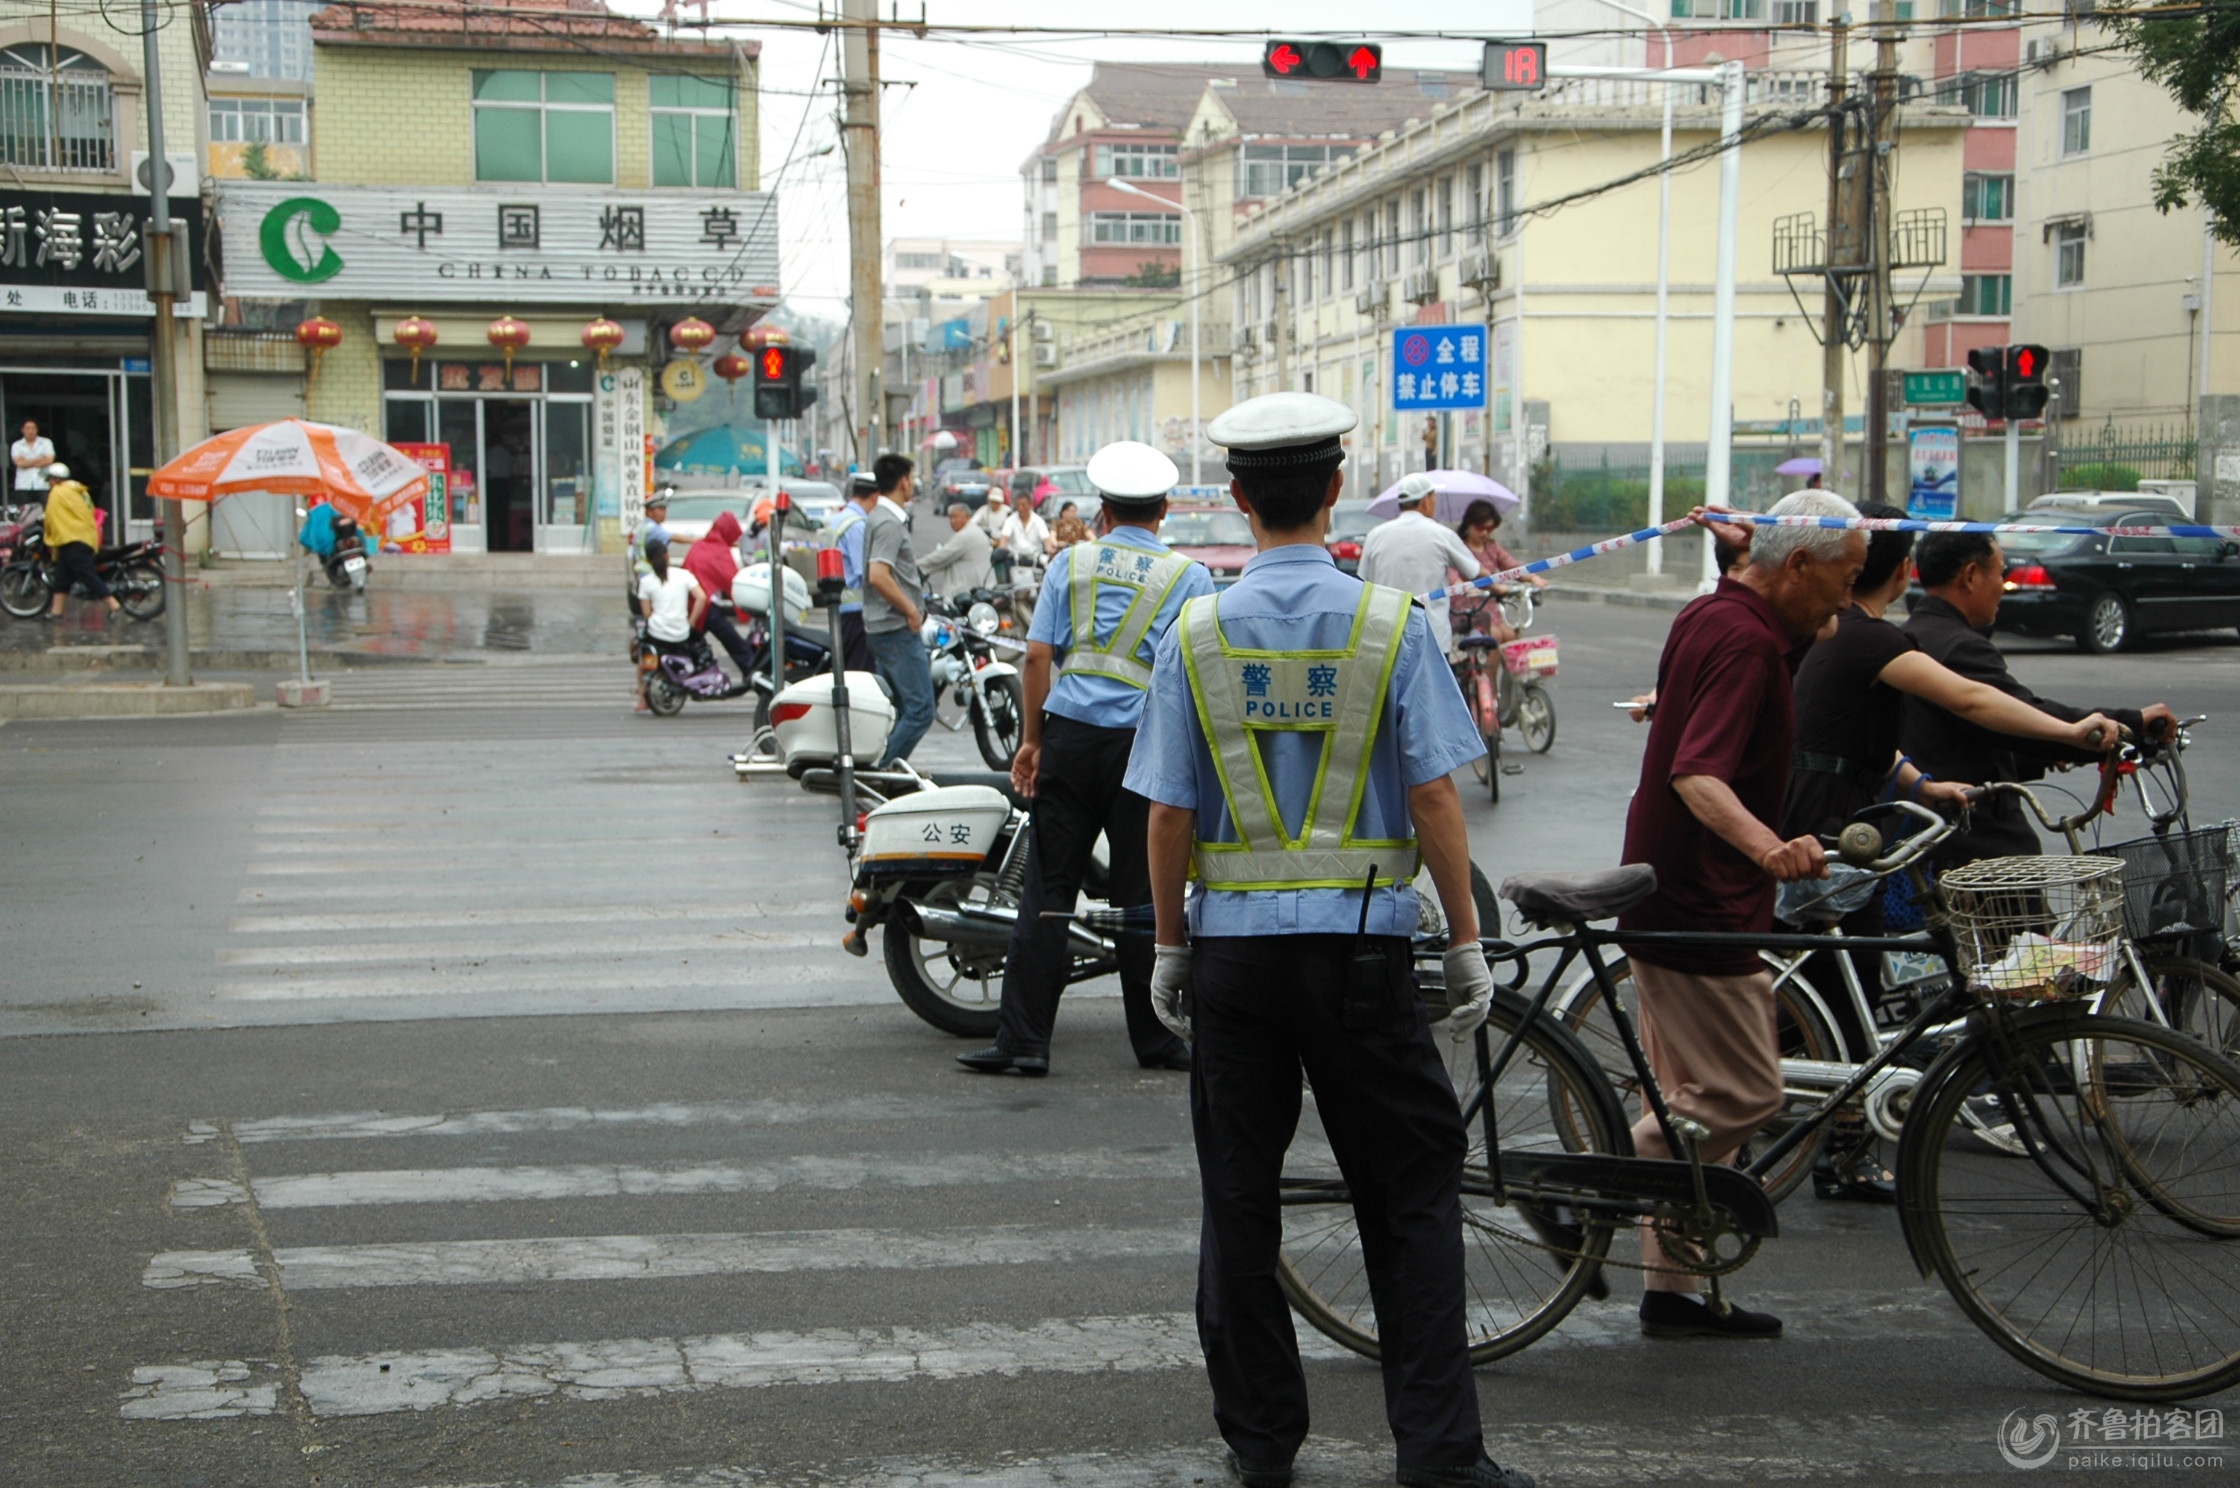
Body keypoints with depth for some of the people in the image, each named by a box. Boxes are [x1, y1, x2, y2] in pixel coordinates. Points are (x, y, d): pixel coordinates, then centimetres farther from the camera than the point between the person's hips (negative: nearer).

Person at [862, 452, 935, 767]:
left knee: (901, 709, 14)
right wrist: (911, 610, -17)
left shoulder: (878, 517, 16)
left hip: (882, 627, 10)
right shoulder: (889, 522, -15)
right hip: (898, 627, -10)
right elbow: (878, 575, -26)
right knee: (920, 709, -9)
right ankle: (881, 770, -10)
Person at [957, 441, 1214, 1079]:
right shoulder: (1188, 575, 4)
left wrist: (1031, 738, 8)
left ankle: (1023, 1039, 2)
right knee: (1139, 896, 6)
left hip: (1070, 733, 1)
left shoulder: (1071, 562, 7)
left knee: (1048, 888, 3)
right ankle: (1153, 1039, 14)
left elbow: (1038, 654, 2)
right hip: (1145, 740, -1)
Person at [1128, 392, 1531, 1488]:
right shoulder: (1390, 623, -5)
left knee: (1238, 1197, 10)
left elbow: (1170, 811, 0)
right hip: (1360, 943, -1)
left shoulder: (1197, 633, -1)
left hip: (1233, 944, 2)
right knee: (1411, 1192, 7)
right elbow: (1433, 795, -6)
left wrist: (1169, 944, 10)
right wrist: (1466, 940, 1)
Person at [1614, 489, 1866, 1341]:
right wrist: (1766, 845, -50)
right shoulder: (1745, 641, -19)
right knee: (1746, 1094, -6)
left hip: (1663, 894, 11)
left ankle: (1671, 1293, 19)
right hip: (1700, 909, -11)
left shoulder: (1707, 616, 12)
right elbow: (1698, 773, -33)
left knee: (1690, 1104, 14)